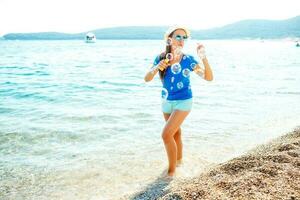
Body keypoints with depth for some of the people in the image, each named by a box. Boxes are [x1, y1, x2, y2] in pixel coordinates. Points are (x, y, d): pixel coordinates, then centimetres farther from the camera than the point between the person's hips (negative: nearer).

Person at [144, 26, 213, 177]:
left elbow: (209, 77, -17)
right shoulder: (161, 58, -7)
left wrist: (203, 57, -30)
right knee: (175, 132, 21)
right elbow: (147, 79, -10)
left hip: (183, 102, -4)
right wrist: (156, 68, -30)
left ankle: (171, 169, 4)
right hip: (167, 101, 4)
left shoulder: (188, 60, -15)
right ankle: (178, 159, 46)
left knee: (166, 134, -15)